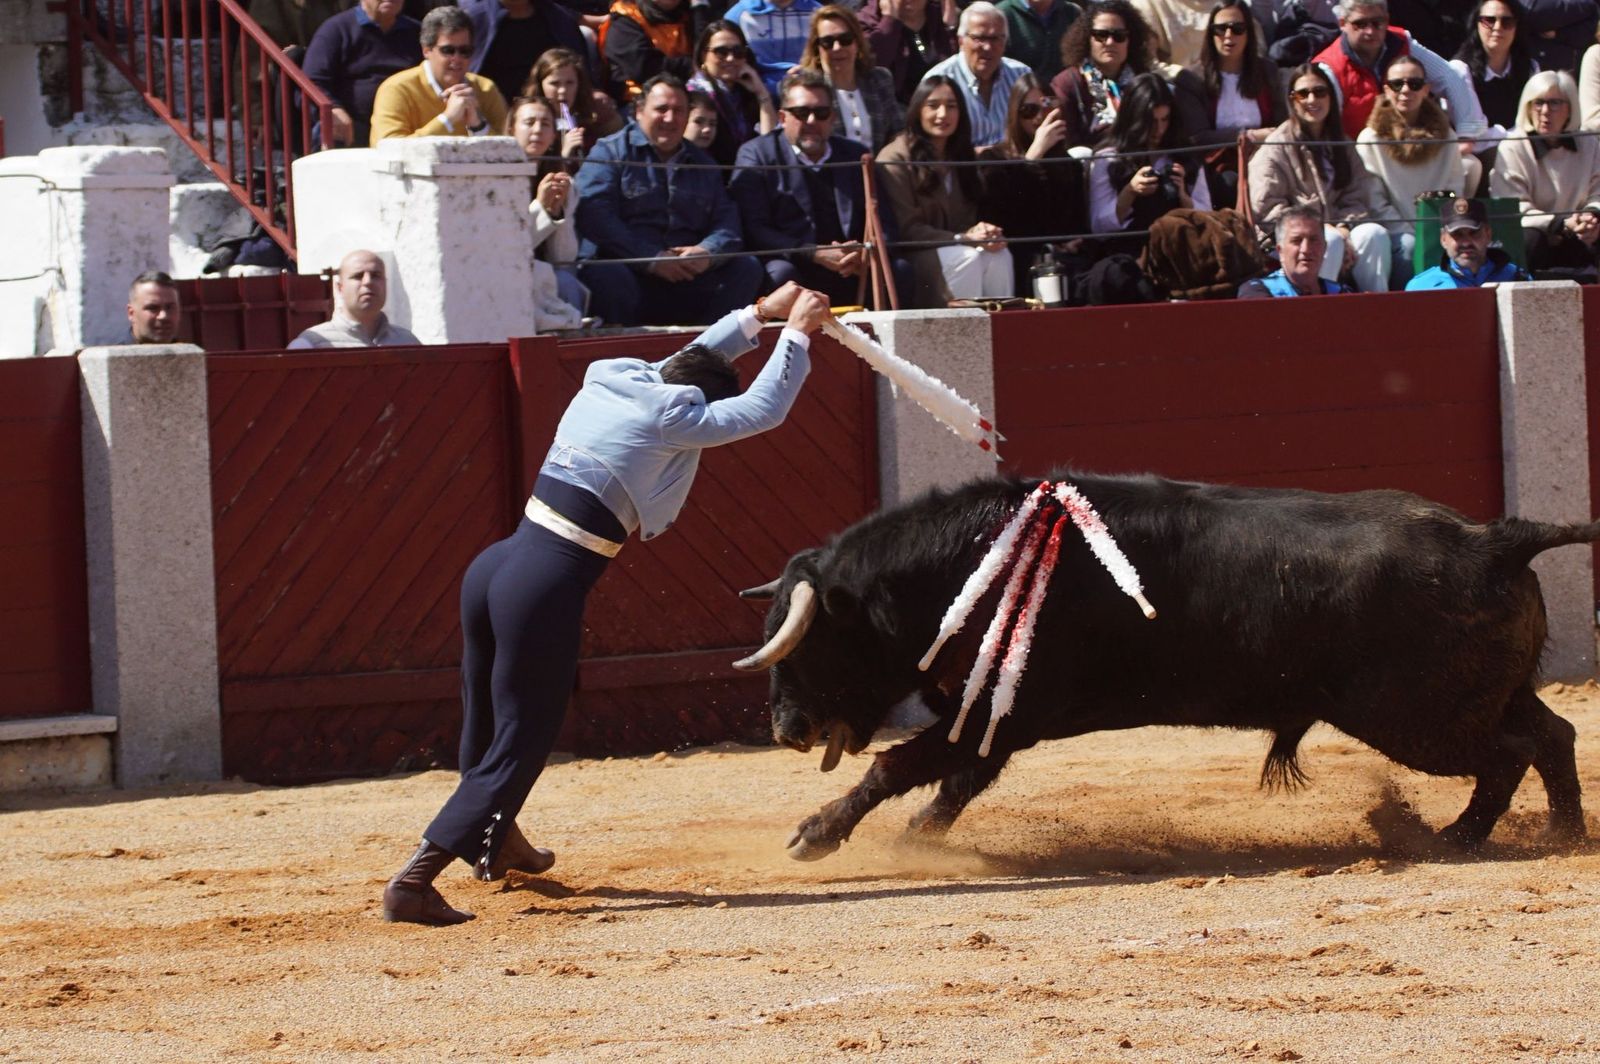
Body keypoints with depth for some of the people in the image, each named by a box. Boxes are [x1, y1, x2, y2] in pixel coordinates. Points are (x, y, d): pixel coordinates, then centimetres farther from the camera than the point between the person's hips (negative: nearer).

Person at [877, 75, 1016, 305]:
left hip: (954, 247, 6)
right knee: (969, 258, -32)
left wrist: (985, 233, -10)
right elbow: (906, 230, -12)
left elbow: (972, 218, 15)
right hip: (913, 256, -6)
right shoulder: (895, 159, -8)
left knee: (999, 255, -25)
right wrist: (962, 238, -22)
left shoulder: (961, 155, 16)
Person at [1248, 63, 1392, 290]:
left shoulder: (1342, 145, 20)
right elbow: (1267, 208, -7)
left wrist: (1344, 227, -11)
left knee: (1374, 234, -26)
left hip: (1334, 227, 5)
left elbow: (1356, 198, 14)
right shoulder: (1277, 146, 2)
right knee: (1330, 240, -35)